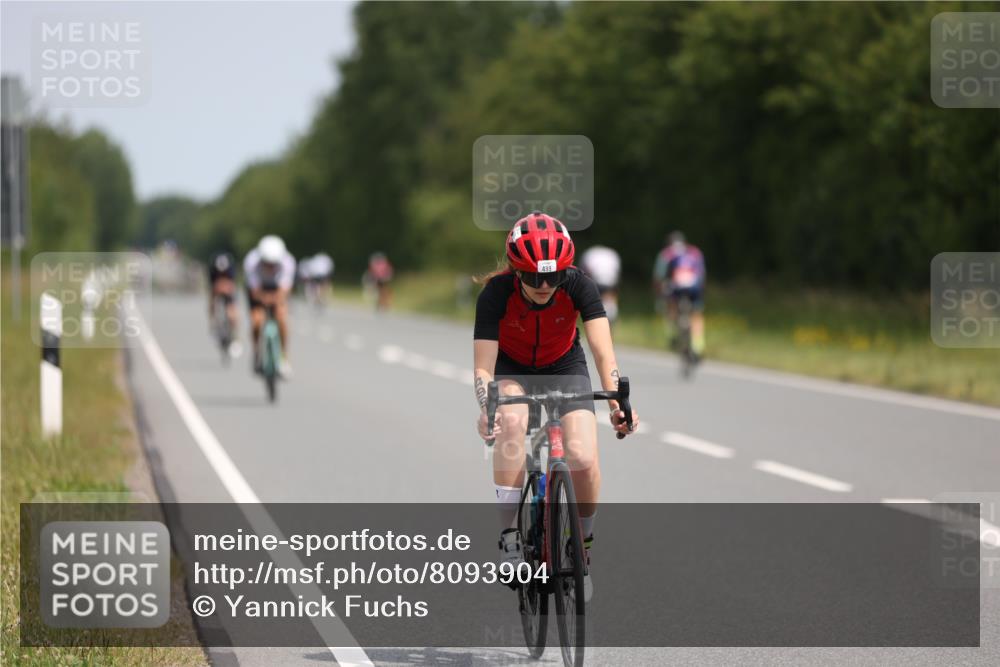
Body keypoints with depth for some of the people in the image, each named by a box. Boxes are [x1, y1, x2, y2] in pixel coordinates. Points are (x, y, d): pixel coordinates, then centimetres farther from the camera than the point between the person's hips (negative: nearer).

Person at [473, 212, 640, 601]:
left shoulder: (577, 285, -27)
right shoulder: (497, 292, -29)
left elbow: (603, 352, -32)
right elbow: (484, 367, -32)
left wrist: (617, 402, -50)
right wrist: (486, 408, -53)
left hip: (564, 368, 1)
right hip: (512, 369, -1)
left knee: (584, 460, -21)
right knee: (511, 420, -36)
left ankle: (583, 547, 7)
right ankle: (509, 535, -28)